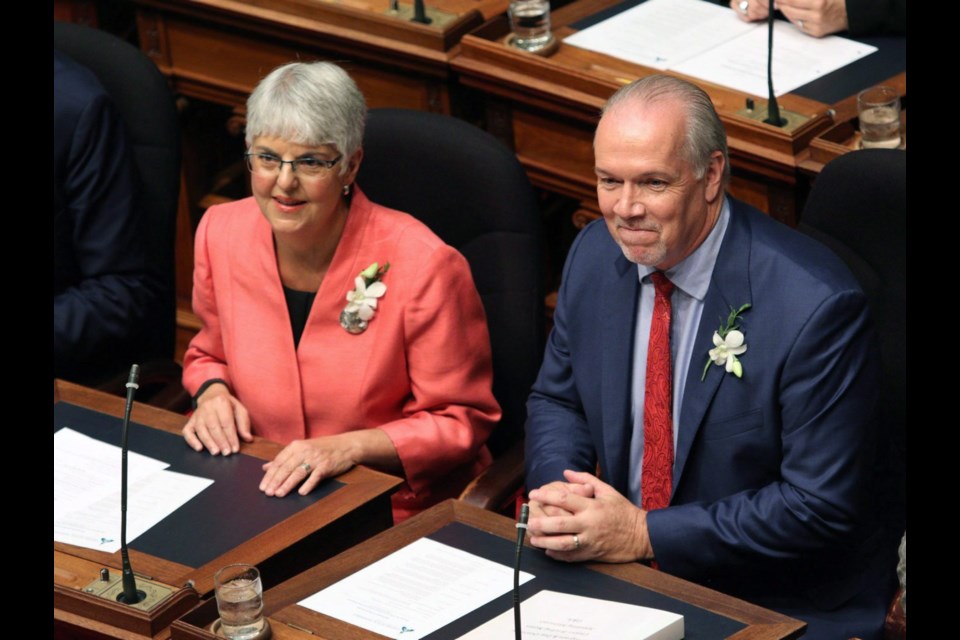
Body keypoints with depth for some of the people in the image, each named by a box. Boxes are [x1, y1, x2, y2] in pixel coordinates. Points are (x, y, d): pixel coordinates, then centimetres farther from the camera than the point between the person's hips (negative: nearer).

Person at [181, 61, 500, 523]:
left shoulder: (422, 266, -15)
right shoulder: (222, 233, 2)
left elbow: (461, 420, -6)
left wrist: (349, 448, -19)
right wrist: (212, 393, 0)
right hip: (263, 499, 4)